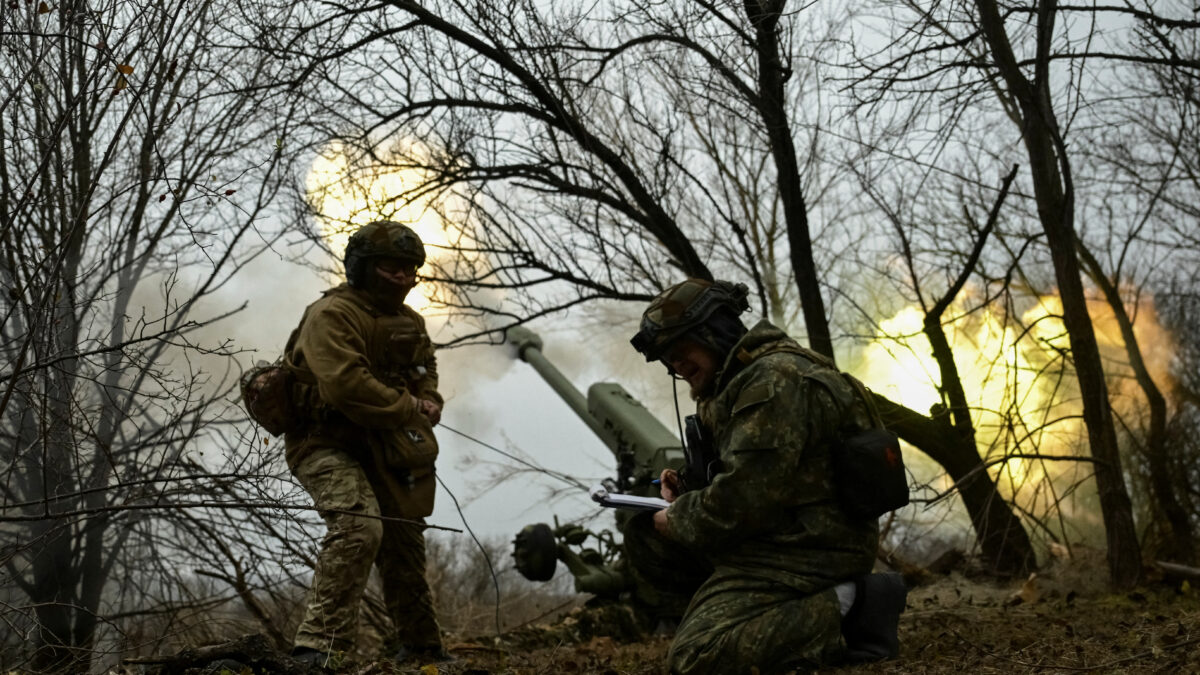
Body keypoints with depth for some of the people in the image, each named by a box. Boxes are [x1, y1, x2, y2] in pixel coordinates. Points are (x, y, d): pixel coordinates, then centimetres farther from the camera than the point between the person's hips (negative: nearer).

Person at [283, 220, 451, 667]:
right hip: (327, 443, -9)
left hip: (381, 449, 9)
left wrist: (429, 402, 1)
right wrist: (408, 408, -19)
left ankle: (419, 646, 36)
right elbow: (345, 384, -29)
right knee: (359, 528, -32)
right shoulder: (331, 314, -17)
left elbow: (426, 373, 26)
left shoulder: (410, 322, 12)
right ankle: (319, 644, -32)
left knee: (405, 545, 17)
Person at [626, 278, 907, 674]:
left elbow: (746, 495, -23)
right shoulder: (738, 381, 16)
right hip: (776, 535, 11)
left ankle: (847, 607, -12)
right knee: (645, 540, 11)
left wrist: (678, 521, -7)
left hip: (809, 550, -11)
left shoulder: (775, 378, -17)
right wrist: (686, 496, 3)